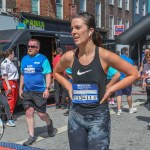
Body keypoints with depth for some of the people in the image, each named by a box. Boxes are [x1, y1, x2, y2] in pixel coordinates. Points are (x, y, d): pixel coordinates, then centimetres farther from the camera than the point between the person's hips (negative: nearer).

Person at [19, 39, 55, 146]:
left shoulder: (43, 59, -5)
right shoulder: (24, 59, 12)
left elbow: (48, 74, -9)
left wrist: (47, 88, -17)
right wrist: (21, 88, 15)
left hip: (39, 91, -5)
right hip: (27, 92, 5)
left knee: (41, 114, -1)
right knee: (29, 113, 3)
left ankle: (49, 123, 32)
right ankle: (31, 136, 12)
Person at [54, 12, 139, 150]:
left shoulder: (104, 55, -14)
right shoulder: (69, 57, -5)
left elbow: (134, 74, -4)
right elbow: (57, 72, 18)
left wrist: (110, 90, -8)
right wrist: (68, 86, 3)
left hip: (98, 117, -3)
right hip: (76, 116, 3)